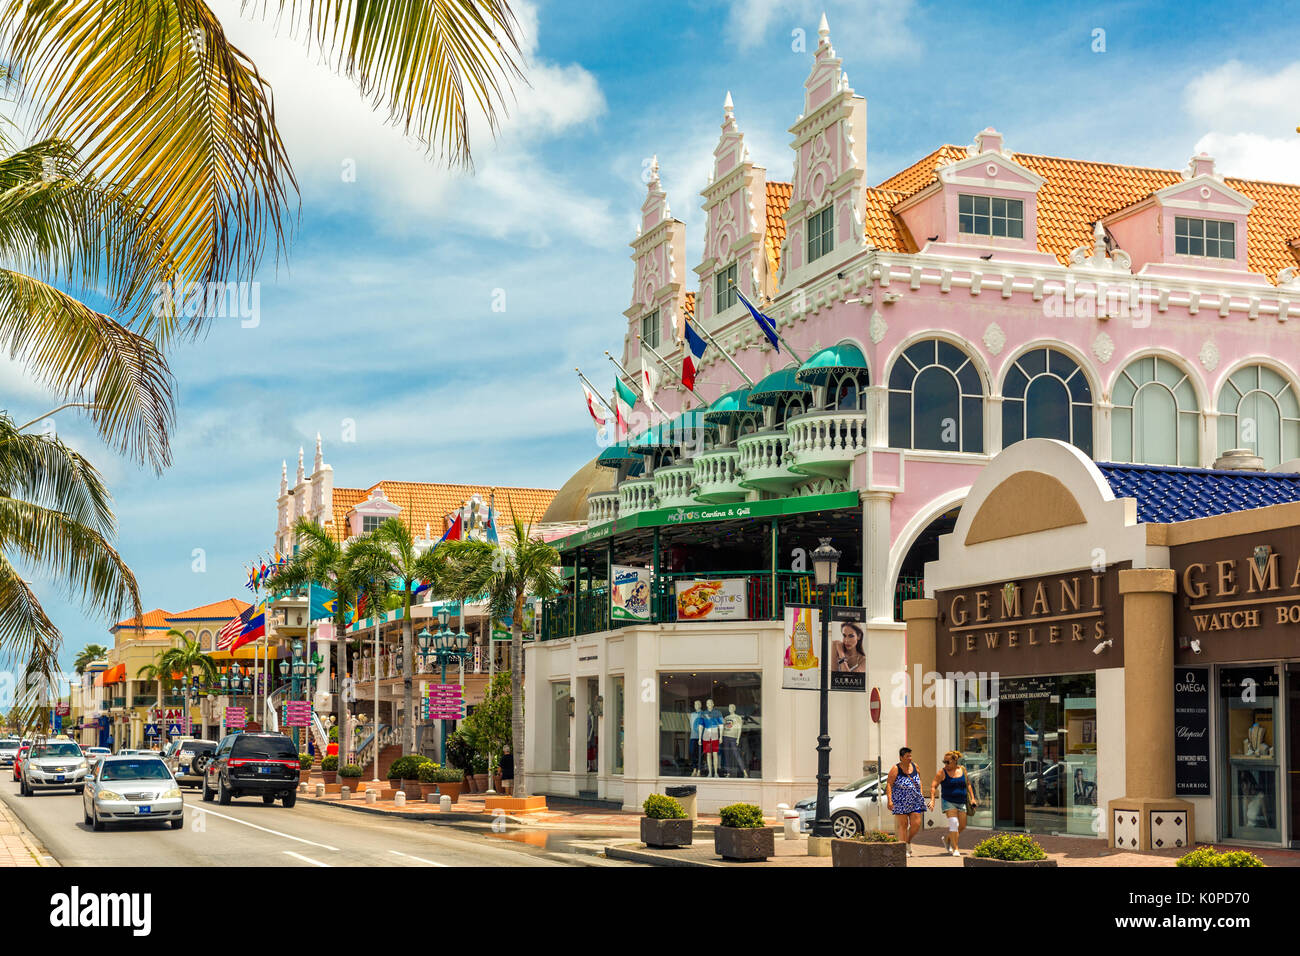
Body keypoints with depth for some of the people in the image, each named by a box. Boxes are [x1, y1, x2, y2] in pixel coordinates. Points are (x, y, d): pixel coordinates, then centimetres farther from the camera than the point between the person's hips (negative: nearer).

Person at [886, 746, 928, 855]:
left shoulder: (915, 767, 8)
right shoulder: (895, 769, -7)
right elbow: (889, 784, -10)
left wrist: (921, 795, 15)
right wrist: (889, 800, -18)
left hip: (915, 801, 4)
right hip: (900, 801, -4)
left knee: (916, 824, -3)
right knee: (903, 824, -3)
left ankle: (908, 841, 22)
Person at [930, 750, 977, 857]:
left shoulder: (962, 770, 5)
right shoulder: (942, 773, -6)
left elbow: (968, 784, 16)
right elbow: (933, 786, -8)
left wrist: (972, 798, 10)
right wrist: (932, 799, -21)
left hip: (961, 803, 4)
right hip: (949, 802, -4)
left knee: (962, 826, 5)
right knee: (954, 823, -18)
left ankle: (947, 839, 31)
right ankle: (955, 849, -12)